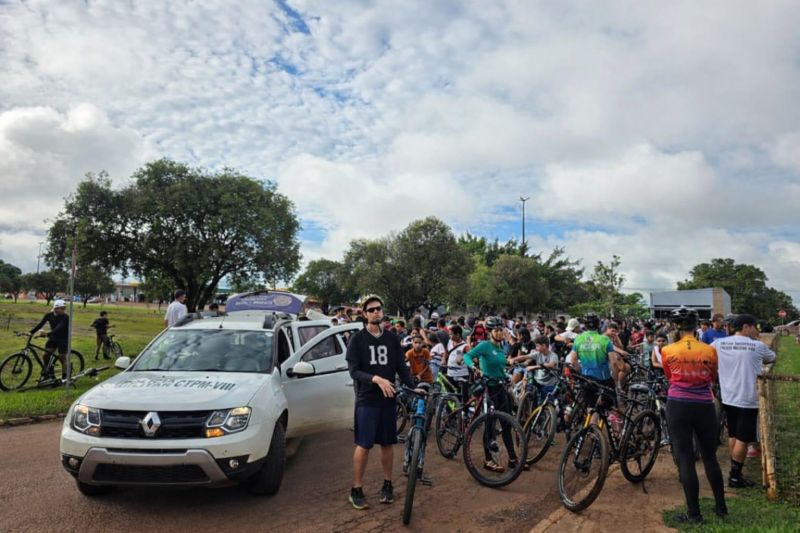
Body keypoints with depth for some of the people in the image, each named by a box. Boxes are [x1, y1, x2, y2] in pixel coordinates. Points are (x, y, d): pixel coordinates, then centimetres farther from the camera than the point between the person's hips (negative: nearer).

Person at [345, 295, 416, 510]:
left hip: (388, 399, 3)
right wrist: (376, 378, -27)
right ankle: (356, 490, 12)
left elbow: (401, 367, 6)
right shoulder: (357, 339, -3)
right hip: (367, 401, -3)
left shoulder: (392, 338, 7)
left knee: (387, 444, 10)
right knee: (364, 445, -1)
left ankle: (387, 485, 25)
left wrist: (414, 387, -9)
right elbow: (353, 371, -11)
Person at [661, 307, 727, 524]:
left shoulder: (668, 351, -6)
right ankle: (721, 507, 30)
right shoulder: (710, 350, -3)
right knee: (710, 457, 18)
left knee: (685, 459, 3)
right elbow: (713, 378, 13)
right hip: (705, 407, 2)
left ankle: (694, 514, 8)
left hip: (678, 406, -2)